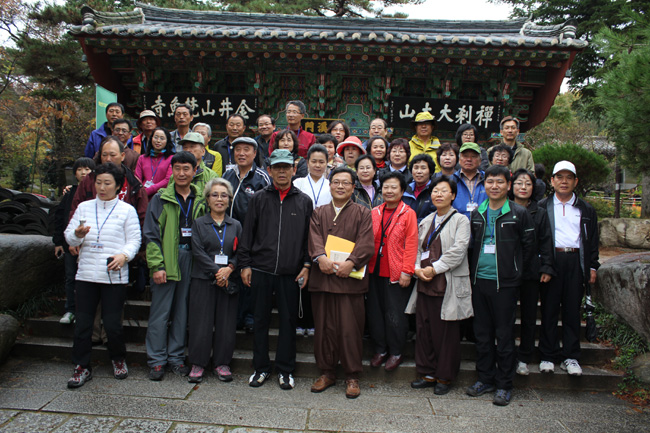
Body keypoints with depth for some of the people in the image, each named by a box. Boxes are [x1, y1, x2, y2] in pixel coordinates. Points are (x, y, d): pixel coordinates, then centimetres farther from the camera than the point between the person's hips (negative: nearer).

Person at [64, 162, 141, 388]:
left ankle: (118, 360, 25)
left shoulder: (126, 210, 5)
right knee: (82, 323, 4)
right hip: (86, 274, 3)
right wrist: (77, 235, -15)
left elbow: (134, 239, 0)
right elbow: (69, 237, 8)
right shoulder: (84, 207, 13)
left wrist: (124, 255, -18)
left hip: (114, 275, -3)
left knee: (112, 324, 0)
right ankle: (82, 367, 19)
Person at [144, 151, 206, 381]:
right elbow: (151, 235, -3)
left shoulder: (200, 201, 11)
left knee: (182, 312, 10)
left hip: (190, 260, 3)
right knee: (160, 312, 1)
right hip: (166, 261, -3)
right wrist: (156, 265, -12)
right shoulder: (161, 199, 0)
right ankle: (156, 361, 12)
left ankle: (176, 357, 21)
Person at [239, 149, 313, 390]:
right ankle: (261, 367, 25)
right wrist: (245, 264, 2)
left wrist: (306, 265, -1)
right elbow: (248, 233, 7)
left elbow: (309, 236, 7)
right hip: (261, 270, 1)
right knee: (260, 320, 9)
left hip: (291, 273, 0)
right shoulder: (259, 199, 7)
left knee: (288, 321, 6)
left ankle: (285, 370, 21)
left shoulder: (304, 201, 7)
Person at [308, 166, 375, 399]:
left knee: (350, 329, 0)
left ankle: (352, 376, 14)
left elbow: (366, 243, -4)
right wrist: (321, 257, -17)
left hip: (350, 278, -2)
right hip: (322, 277, 3)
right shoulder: (319, 213, 16)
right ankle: (327, 372, 23)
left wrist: (351, 262, -19)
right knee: (324, 327, 8)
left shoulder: (362, 213, 7)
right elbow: (314, 238, 2)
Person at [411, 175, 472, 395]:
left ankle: (444, 377, 17)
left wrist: (434, 269, -15)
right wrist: (417, 268, -4)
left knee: (446, 332, 2)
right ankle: (428, 373, 22)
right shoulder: (425, 221, 16)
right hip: (425, 284, 5)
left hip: (448, 284, -5)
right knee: (424, 329, 8)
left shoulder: (460, 220, -2)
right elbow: (417, 249, 14)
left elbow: (458, 251, -13)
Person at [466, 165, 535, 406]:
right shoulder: (476, 214, 9)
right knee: (482, 332, 11)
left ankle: (504, 385, 16)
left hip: (505, 282, -4)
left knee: (504, 334, 3)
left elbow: (529, 247, 3)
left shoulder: (519, 214, -2)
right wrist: (474, 269, 12)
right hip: (479, 280, 4)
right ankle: (485, 378, 25)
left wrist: (515, 271, 3)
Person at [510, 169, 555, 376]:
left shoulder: (540, 213, 8)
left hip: (531, 271, 1)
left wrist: (547, 268, -1)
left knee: (529, 316, 8)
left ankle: (524, 358, 21)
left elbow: (545, 242, 7)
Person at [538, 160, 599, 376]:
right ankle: (548, 355, 12)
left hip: (576, 261, 2)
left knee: (572, 310, 5)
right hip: (551, 260, -1)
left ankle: (571, 357, 14)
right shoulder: (542, 207, 7)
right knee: (549, 309, 2)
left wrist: (592, 267, 6)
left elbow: (592, 240, 14)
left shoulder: (586, 210, 14)